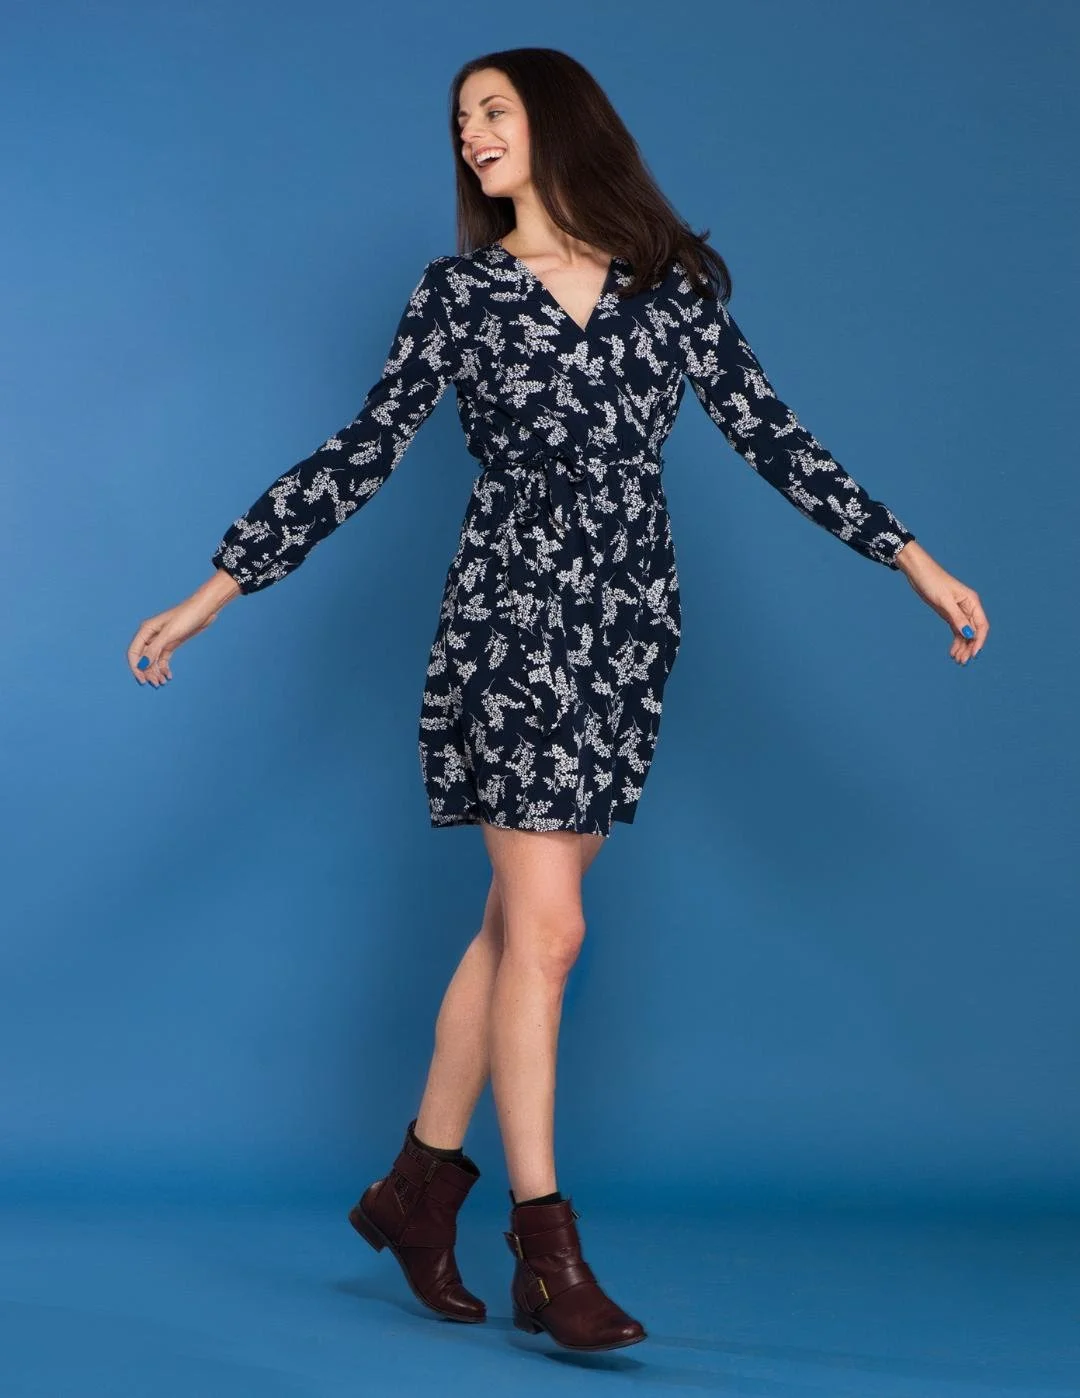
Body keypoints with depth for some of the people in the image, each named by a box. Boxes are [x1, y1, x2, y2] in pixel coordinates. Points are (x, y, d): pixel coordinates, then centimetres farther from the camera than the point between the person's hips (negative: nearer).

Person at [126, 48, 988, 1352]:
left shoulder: (674, 284, 7)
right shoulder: (455, 293, 3)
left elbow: (769, 437, 6)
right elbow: (360, 457, 3)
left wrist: (917, 561, 1)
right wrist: (216, 588, -2)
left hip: (630, 622, 3)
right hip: (512, 614, -3)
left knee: (521, 917, 8)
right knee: (546, 928, -8)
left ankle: (420, 1184, 23)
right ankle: (544, 1239, 0)